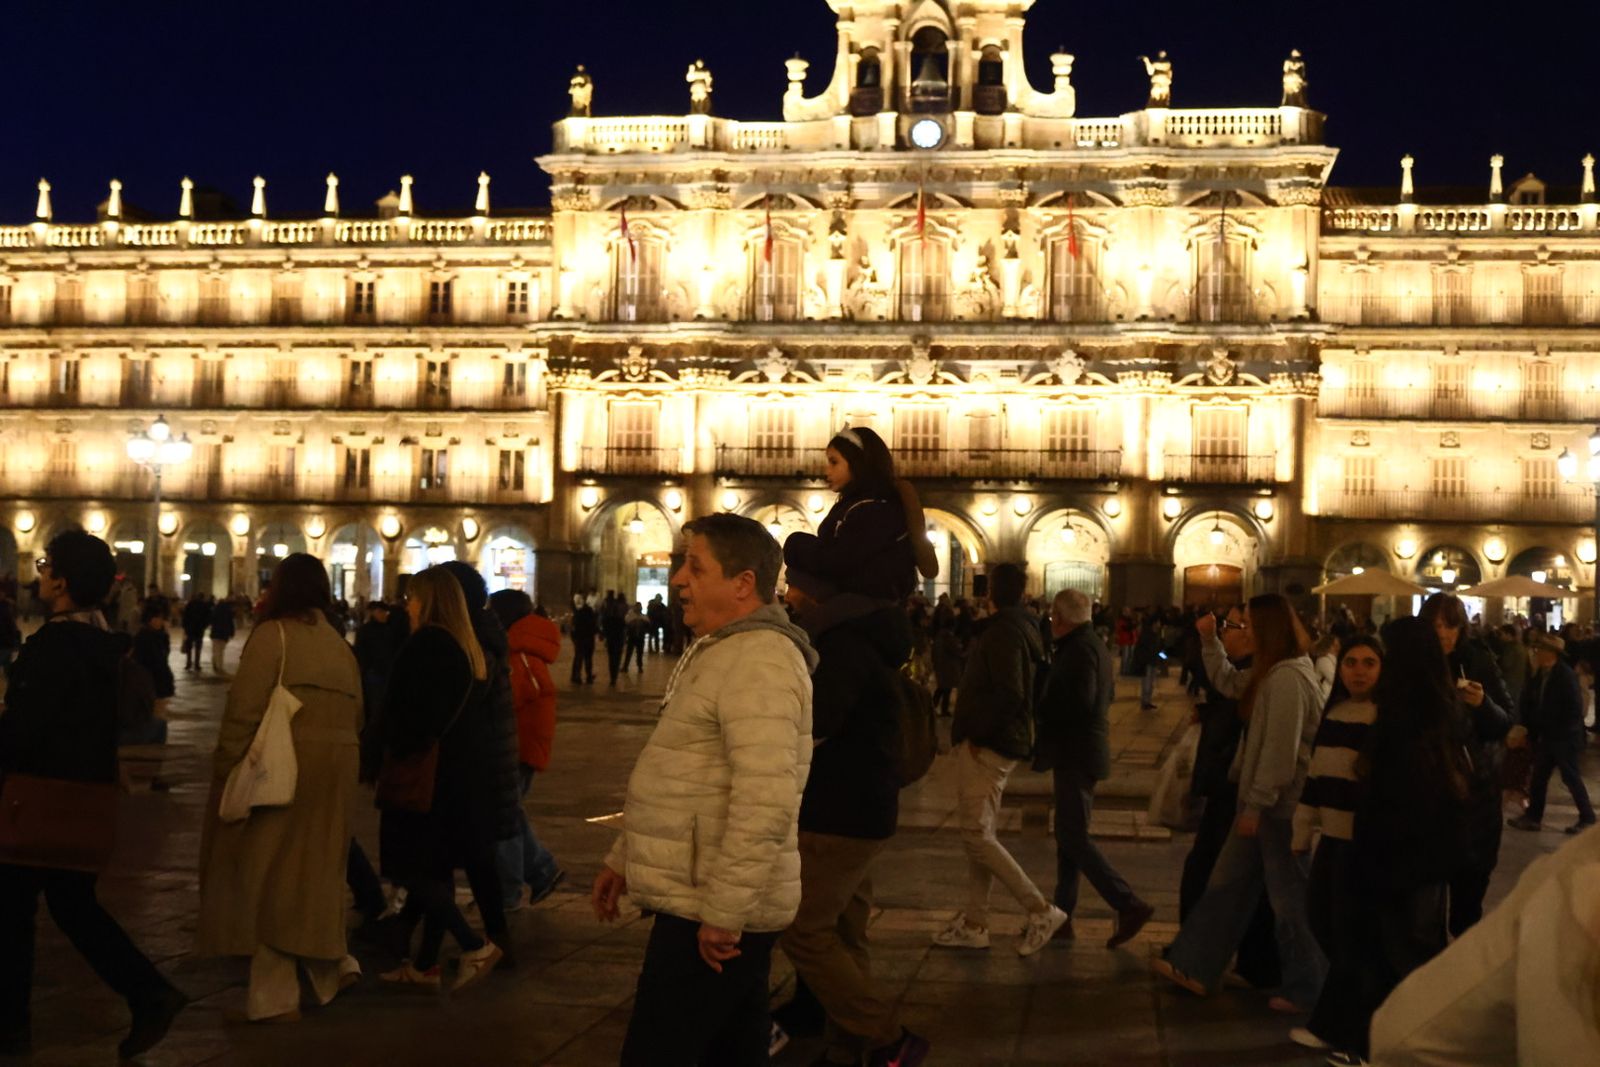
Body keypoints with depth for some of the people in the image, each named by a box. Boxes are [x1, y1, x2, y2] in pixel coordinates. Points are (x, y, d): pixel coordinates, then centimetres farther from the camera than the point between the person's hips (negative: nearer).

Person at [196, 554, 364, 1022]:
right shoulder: (340, 644, 13)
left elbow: (244, 710, -15)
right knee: (312, 869, 20)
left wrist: (225, 772, -10)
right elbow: (355, 716, 13)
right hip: (333, 772, 6)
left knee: (266, 872, 2)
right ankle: (333, 965, 19)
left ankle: (275, 996, 5)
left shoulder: (273, 634, -8)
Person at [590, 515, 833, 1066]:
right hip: (710, 905, 10)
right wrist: (623, 859, 22)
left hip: (711, 917, -10)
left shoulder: (758, 661, -18)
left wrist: (722, 912, -25)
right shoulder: (719, 651, 17)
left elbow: (766, 803, -28)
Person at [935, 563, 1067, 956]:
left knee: (977, 835, -8)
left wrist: (977, 733, -17)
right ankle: (975, 924, 17)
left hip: (985, 746, -10)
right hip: (1002, 744, 10)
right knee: (979, 834, 13)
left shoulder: (1003, 631, -16)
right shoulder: (1023, 627, 14)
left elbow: (1008, 693, -25)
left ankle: (1041, 910, -6)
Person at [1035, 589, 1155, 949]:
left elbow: (1080, 703, -26)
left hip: (1076, 753, -11)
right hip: (1082, 750, 11)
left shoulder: (1079, 649, -17)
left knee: (1074, 839, -8)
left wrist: (1040, 708, -13)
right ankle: (1062, 913, 20)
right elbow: (1106, 693, 24)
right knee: (1069, 835, 14)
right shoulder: (1094, 644, 14)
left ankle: (1130, 906, -10)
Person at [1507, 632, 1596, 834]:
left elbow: (1575, 708, -17)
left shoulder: (1566, 675, -16)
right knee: (1539, 777, 10)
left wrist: (1562, 732, -16)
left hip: (1565, 737, -7)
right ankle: (1533, 816, 17)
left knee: (1571, 778, 1)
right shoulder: (1539, 675, 6)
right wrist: (1530, 732, 6)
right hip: (1546, 736, 7)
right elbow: (1530, 705, 11)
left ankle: (1588, 818, 12)